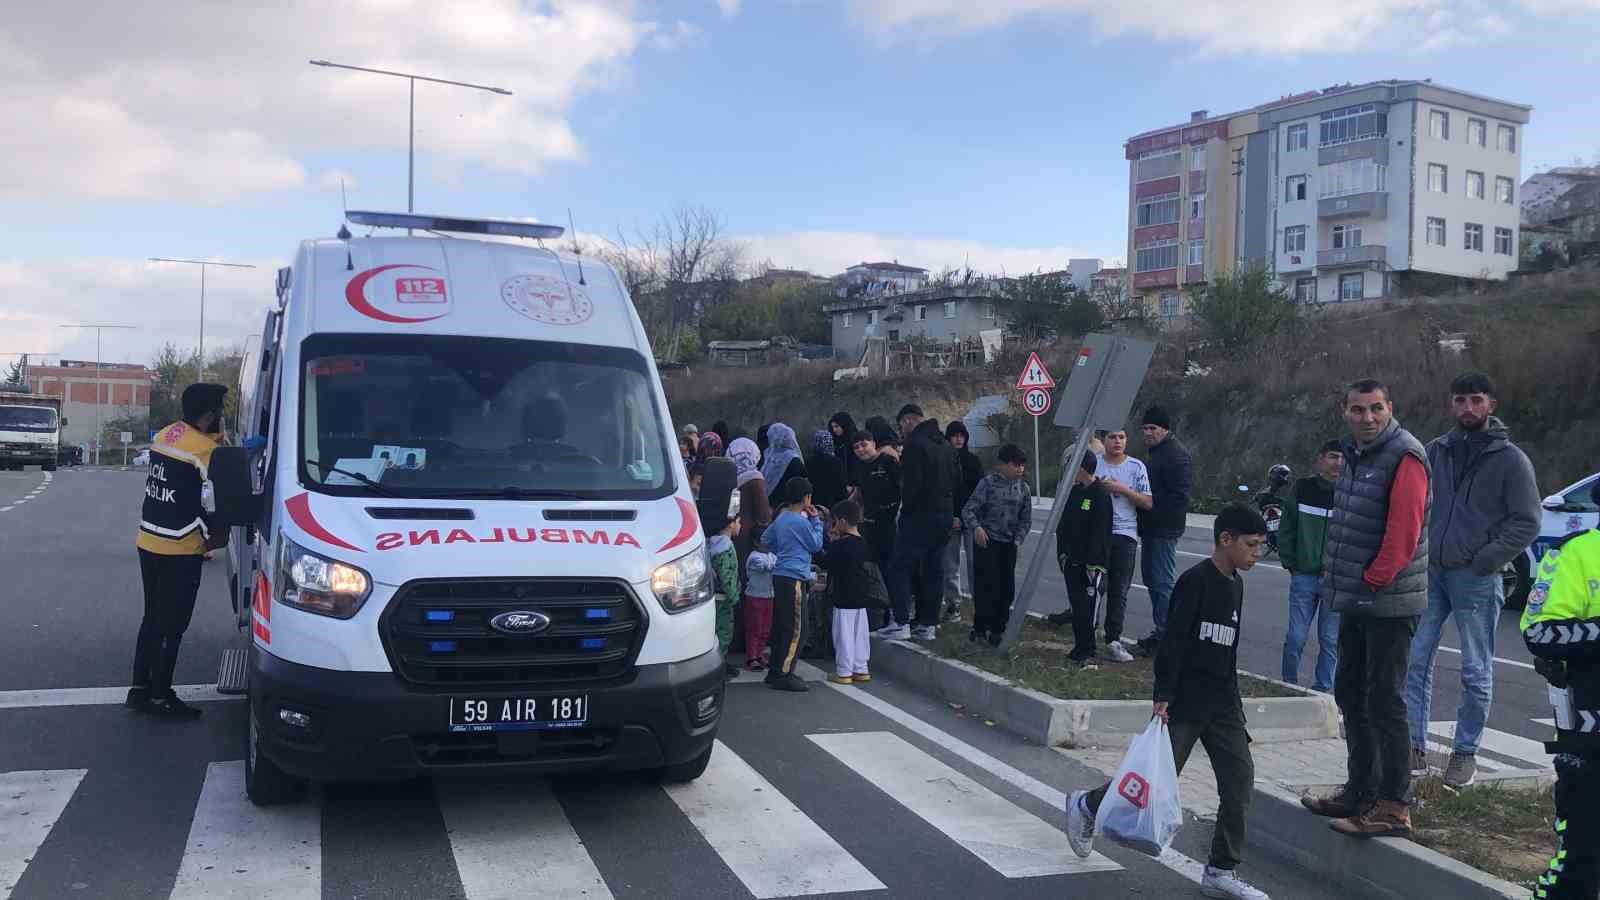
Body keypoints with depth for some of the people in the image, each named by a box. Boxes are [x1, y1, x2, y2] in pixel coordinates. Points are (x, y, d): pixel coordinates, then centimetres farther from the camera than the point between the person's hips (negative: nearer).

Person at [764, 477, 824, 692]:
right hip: (794, 579, -9)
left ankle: (775, 670, 19)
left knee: (781, 626, 14)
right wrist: (816, 520, 3)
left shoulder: (781, 518, 13)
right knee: (794, 628, -6)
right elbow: (817, 545, -4)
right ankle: (783, 675, -7)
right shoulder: (801, 521, -14)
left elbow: (767, 540, 24)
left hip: (780, 576, 9)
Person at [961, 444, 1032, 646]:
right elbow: (969, 509, -10)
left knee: (1006, 587, 5)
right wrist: (976, 527, -26)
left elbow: (1026, 519, 12)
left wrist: (1018, 539, -1)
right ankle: (979, 627, 5)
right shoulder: (988, 482, -7)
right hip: (986, 541, -4)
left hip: (1009, 544, 4)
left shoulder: (1023, 488, 6)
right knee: (985, 585, -6)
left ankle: (997, 629, 17)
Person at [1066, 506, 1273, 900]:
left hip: (1222, 702, 8)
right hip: (1184, 701, -8)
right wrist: (1162, 696, -20)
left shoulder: (1235, 585, 12)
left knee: (1240, 778, 0)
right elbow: (1173, 641, -17)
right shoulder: (1196, 580, -14)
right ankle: (1086, 806, 22)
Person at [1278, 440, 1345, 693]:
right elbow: (1286, 529, 8)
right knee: (1296, 637, 2)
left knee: (1330, 640, 6)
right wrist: (1289, 564, 4)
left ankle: (1322, 690, 18)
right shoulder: (1302, 488, 2)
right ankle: (1289, 687, 17)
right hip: (1304, 575, 1)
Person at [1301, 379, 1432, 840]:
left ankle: (1393, 808, 2)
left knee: (1385, 703, -5)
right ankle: (1361, 791, 27)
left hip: (1389, 603, -9)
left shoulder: (1404, 456, -14)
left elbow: (1404, 530, -21)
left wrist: (1374, 579, -15)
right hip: (1356, 602, 10)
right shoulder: (1356, 455, 15)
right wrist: (1338, 580, 13)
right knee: (1351, 695, 16)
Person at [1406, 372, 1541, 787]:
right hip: (1429, 571, 4)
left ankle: (1465, 752, 16)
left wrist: (1486, 559, -13)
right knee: (1414, 659, 2)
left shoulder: (1510, 459, -4)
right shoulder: (1435, 451, 7)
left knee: (1476, 672, 5)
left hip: (1476, 579, -4)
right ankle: (1416, 748, 10)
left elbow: (1528, 522, -5)